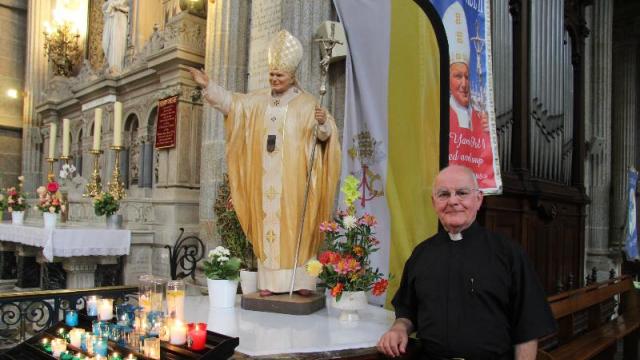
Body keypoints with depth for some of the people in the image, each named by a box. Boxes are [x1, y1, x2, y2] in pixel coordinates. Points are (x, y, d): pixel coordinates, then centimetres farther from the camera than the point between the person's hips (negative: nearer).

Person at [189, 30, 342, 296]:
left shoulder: (306, 103, 0)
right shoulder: (259, 101, 13)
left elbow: (325, 134, -6)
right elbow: (231, 103, 16)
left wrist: (323, 122, -27)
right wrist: (208, 86, 9)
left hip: (293, 180, -4)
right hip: (266, 179, 4)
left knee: (295, 225, -3)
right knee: (268, 224, 3)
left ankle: (300, 280, 5)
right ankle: (270, 281, 8)